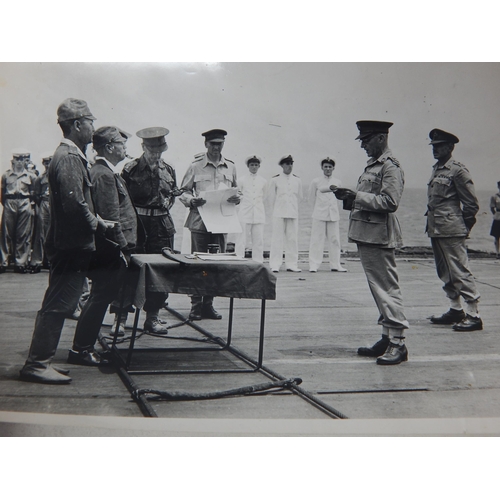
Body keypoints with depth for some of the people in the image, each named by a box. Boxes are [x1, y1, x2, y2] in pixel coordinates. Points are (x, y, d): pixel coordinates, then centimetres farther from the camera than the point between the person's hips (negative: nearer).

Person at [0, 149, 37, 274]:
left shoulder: (31, 176, 10)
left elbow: (34, 193, 11)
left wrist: (31, 205, 2)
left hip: (25, 205, 0)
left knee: (23, 235, -1)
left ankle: (20, 263, 5)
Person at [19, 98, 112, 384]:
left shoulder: (73, 156, 16)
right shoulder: (68, 158, -16)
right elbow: (74, 203, -24)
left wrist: (95, 222, 12)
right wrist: (98, 225, -12)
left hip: (72, 245, 10)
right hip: (71, 245, -10)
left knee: (60, 304, 15)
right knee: (58, 305, -5)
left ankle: (42, 359, 24)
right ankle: (37, 364, 3)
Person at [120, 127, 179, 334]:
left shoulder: (168, 170, 10)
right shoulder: (130, 170, -3)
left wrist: (168, 201, 5)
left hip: (162, 226, 4)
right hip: (136, 224, -4)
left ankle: (153, 317, 17)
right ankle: (120, 317, 9)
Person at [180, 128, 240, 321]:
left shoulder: (230, 167, 12)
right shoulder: (195, 166, 3)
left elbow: (236, 191, 22)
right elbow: (183, 191, 6)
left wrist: (237, 198, -1)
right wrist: (192, 200, -14)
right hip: (200, 221, -3)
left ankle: (208, 304, 15)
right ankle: (196, 305, 8)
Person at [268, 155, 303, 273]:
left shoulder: (297, 180, 9)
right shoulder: (275, 179, 1)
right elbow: (271, 196, 7)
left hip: (293, 213, 3)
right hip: (278, 214, -3)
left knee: (293, 239, 2)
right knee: (277, 238, -4)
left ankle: (292, 265, 8)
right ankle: (275, 265, 0)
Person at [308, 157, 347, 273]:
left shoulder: (338, 183, 8)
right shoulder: (316, 182, 1)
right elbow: (312, 198, 10)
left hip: (333, 214, 3)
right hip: (319, 215, -3)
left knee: (335, 240, 3)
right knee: (317, 239, -4)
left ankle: (335, 265, 11)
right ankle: (314, 265, 0)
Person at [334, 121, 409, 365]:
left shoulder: (390, 166, -11)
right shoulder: (372, 165, 18)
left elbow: (390, 202, -19)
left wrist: (356, 196, -20)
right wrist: (349, 196, 6)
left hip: (379, 237, -10)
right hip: (367, 236, 10)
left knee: (387, 288, -6)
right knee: (378, 288, 13)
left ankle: (398, 343, 0)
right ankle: (387, 338, 21)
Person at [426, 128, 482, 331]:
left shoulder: (458, 170, -10)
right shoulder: (436, 169, 15)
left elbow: (472, 204, -8)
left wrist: (463, 226, -3)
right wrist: (431, 225, 17)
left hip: (451, 231, -9)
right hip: (435, 229, 9)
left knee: (460, 272, -7)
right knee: (445, 272, 13)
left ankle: (473, 315, -2)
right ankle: (456, 310, 23)